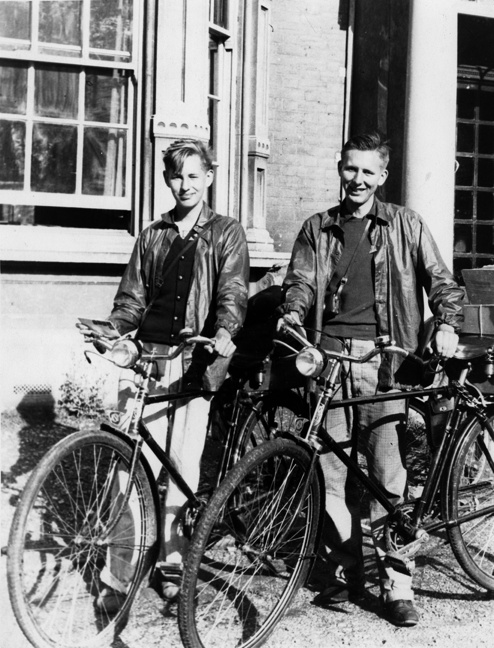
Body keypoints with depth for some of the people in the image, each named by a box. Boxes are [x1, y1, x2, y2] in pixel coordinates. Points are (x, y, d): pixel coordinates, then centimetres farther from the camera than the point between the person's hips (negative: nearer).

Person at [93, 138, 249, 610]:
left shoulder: (227, 234, 10)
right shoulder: (152, 236, 19)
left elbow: (232, 293, -3)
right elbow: (132, 297, 17)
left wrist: (224, 335, -23)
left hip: (196, 361, -2)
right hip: (146, 355, 2)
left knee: (184, 465, -1)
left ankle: (172, 563, 14)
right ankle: (117, 574, 1)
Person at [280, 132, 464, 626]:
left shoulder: (405, 225, 13)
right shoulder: (317, 229, 18)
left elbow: (440, 281, 10)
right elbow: (300, 280, 8)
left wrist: (447, 325, -8)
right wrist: (293, 313, -13)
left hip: (384, 359, -2)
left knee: (388, 474, -8)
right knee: (332, 473, 2)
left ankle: (395, 585, 0)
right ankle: (343, 573, 16)